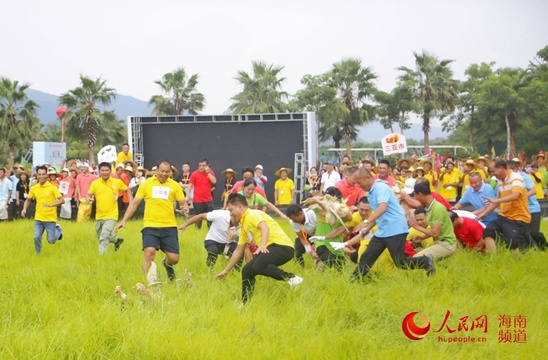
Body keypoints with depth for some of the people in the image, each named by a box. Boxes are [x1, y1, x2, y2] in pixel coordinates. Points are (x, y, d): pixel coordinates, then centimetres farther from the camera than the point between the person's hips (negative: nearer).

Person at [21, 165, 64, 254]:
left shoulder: (52, 187, -10)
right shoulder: (33, 188, 2)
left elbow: (62, 200, -15)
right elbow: (28, 200, 18)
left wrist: (51, 204, -31)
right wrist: (24, 209, 0)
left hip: (50, 219, -3)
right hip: (38, 218, 3)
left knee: (51, 240, 1)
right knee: (37, 238, -7)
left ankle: (58, 229, 33)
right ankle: (38, 255, 18)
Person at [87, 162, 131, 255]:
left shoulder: (117, 182, -4)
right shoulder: (95, 183, -2)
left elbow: (127, 190, 11)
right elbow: (89, 195, -4)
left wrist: (131, 201, -1)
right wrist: (88, 198, -27)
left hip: (111, 216, -4)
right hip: (99, 216, 4)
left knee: (104, 238, -20)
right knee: (101, 238, 19)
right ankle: (117, 240, 46)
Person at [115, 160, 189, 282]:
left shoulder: (175, 185, 6)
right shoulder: (146, 184, 5)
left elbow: (183, 203, 7)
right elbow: (134, 203, 9)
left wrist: (185, 208, -18)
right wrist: (124, 220, 2)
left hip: (169, 227, 1)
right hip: (150, 226, -1)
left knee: (174, 258, -1)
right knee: (149, 252, -21)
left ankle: (167, 264, 37)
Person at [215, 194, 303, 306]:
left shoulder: (253, 215, -6)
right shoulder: (244, 226, 23)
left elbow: (265, 227, -26)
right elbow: (238, 251, 29)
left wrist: (263, 245, -43)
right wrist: (226, 270, 31)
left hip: (282, 246, -10)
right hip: (271, 248, 10)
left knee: (258, 266, -31)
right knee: (247, 270, 7)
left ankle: (291, 278, -26)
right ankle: (245, 304, 15)